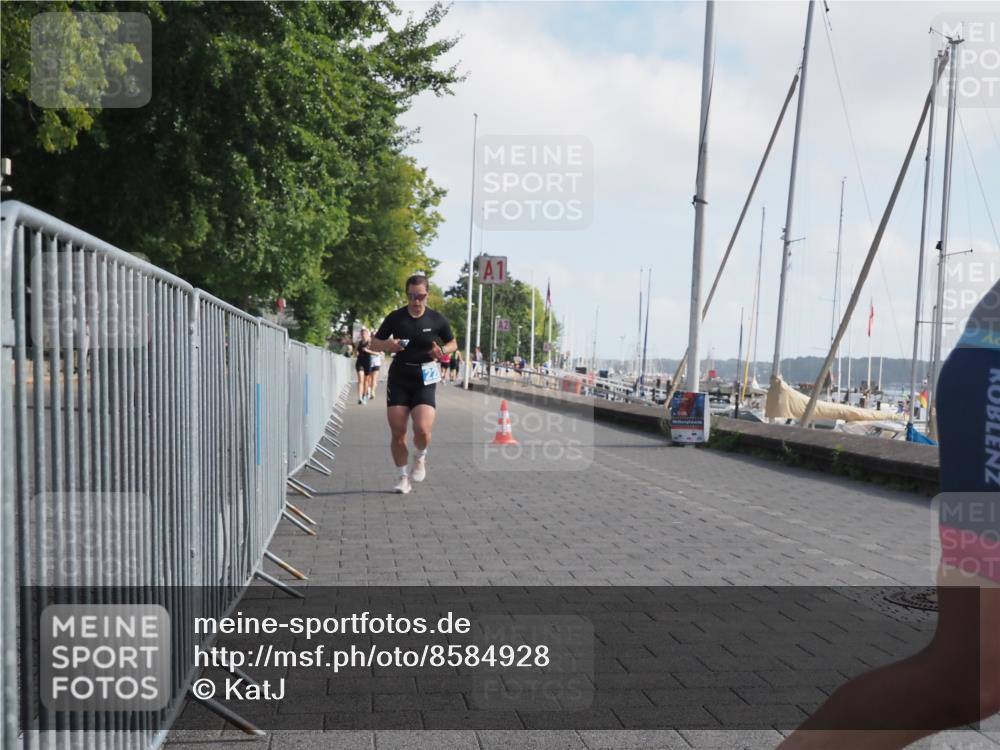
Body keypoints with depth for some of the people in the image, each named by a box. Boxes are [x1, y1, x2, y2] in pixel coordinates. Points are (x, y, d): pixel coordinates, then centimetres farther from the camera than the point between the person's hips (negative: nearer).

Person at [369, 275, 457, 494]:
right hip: (398, 380, 1)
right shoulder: (395, 317, 1)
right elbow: (374, 344, 8)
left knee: (423, 430, -17)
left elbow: (453, 343, 14)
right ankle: (403, 477, 18)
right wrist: (389, 345, -14)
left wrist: (442, 351, -9)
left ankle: (419, 458, 16)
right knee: (397, 433, 0)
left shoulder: (437, 319, 1)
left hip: (424, 381, -1)